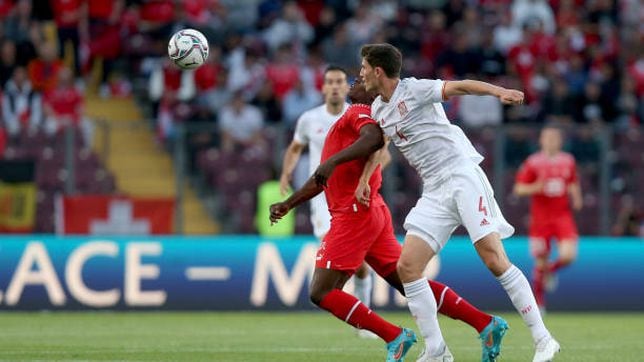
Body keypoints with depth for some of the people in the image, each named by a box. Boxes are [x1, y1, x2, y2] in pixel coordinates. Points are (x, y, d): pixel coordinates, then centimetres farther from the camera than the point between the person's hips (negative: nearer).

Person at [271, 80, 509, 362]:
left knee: (320, 293, -8)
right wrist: (288, 204, 35)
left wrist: (332, 161, -37)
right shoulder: (353, 117, 25)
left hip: (356, 213, -9)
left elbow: (374, 138, -30)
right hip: (374, 214, 9)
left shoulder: (358, 112, -4)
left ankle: (394, 338, -11)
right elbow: (323, 179, 33)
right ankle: (486, 324, 1)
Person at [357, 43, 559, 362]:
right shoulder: (378, 110, 15)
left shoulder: (414, 90, -8)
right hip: (434, 192, 7)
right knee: (407, 267, -6)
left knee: (494, 260, -15)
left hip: (462, 177, -7)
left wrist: (498, 92, -36)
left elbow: (458, 86, -21)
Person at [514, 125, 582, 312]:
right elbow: (519, 189, -3)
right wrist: (536, 188, -21)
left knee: (568, 256, -16)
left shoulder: (568, 161, 6)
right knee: (540, 263, 1)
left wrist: (576, 198, 1)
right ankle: (538, 302, 18)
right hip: (540, 218, -2)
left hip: (563, 216, 2)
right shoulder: (533, 163, -4)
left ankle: (551, 270, 19)